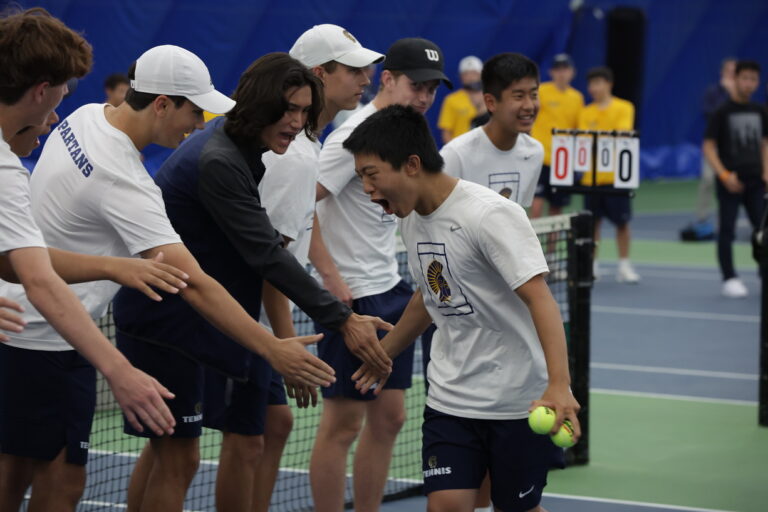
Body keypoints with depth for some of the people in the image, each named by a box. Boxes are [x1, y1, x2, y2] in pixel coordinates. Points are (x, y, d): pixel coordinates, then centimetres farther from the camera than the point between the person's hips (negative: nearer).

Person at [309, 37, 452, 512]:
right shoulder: (356, 135, -17)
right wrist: (333, 279, -24)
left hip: (390, 291, 9)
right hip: (352, 296, -9)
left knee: (388, 418, 12)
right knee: (343, 423, -3)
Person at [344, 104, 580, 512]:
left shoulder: (488, 214, -20)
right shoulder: (411, 218, 4)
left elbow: (539, 298, -28)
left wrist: (559, 386, -40)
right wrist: (386, 352, 31)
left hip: (518, 399, -6)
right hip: (449, 398, 6)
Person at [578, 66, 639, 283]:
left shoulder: (624, 108, 0)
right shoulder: (586, 113, 9)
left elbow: (622, 133, -11)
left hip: (616, 175, -2)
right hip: (592, 175, 2)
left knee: (622, 222, 0)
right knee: (593, 221, 4)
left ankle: (624, 265, 8)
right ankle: (592, 265, 13)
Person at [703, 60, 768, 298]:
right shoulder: (723, 112, -6)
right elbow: (708, 146, -7)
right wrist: (724, 174, -16)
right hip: (730, 183, -4)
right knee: (726, 231, -1)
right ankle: (730, 279, 5)